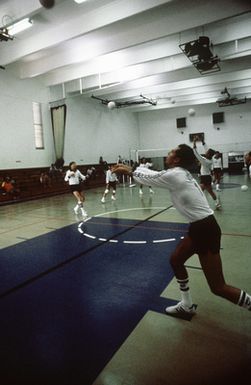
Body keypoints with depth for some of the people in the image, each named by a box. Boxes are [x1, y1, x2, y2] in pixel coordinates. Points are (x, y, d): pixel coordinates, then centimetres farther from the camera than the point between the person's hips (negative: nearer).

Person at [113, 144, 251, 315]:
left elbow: (147, 178, -2)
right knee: (176, 260, 20)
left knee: (218, 287, -1)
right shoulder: (181, 173, 10)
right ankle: (187, 305, 34)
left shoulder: (173, 175, -17)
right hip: (199, 227, 10)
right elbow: (152, 174, 20)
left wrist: (129, 171, 15)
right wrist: (130, 169, 24)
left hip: (206, 230, -10)